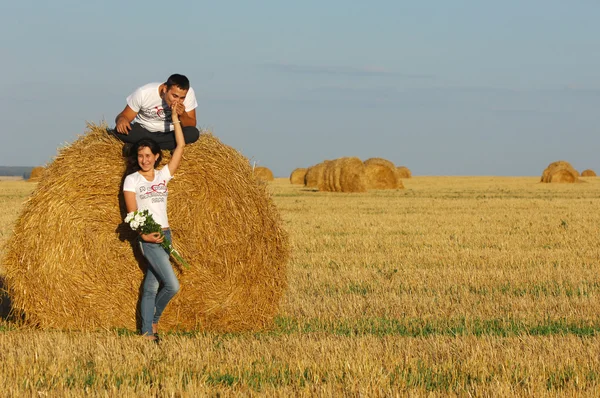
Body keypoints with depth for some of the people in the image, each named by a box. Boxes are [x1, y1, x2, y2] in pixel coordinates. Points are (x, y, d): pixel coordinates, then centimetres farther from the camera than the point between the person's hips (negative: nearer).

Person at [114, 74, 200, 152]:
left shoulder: (188, 93, -20)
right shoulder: (144, 93, -23)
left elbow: (192, 126, -12)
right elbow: (124, 116, -14)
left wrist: (182, 115, -33)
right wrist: (121, 119, -38)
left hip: (170, 133, 2)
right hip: (142, 131, -2)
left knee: (193, 133, -30)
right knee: (120, 130, -32)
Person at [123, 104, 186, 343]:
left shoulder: (163, 175, 11)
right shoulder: (131, 180, 1)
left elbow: (180, 146, 7)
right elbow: (132, 213, -5)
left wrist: (175, 116, 4)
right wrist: (144, 234, -19)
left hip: (164, 236, 5)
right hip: (147, 239, -5)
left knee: (151, 287, 6)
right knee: (172, 285, -14)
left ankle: (147, 332, 8)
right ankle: (154, 321, 6)